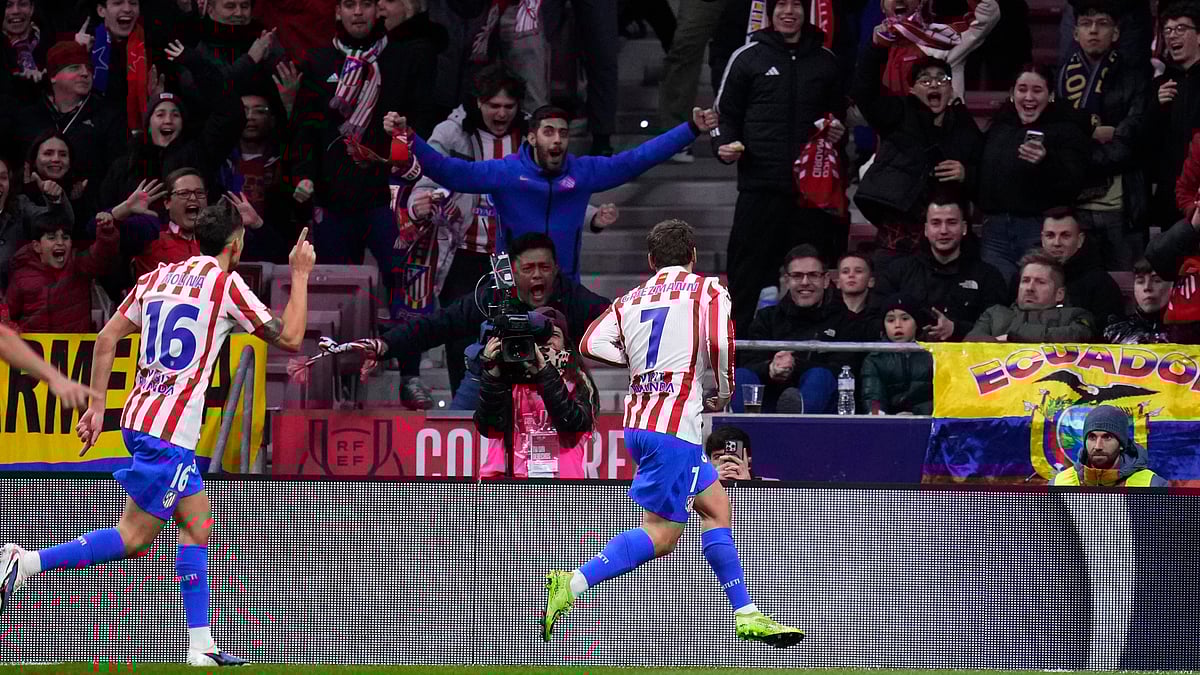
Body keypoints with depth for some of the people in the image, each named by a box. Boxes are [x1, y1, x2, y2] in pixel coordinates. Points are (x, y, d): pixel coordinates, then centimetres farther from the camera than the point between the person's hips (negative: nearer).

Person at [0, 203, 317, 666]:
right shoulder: (226, 283, -7)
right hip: (169, 428, -9)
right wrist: (300, 274, 6)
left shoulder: (157, 278, 13)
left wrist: (96, 406, 13)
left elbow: (108, 337, 11)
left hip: (139, 416, 9)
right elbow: (289, 338, -5)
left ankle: (200, 646, 9)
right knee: (134, 538, -6)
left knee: (198, 524, 12)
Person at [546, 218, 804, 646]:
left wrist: (638, 358, 13)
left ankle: (746, 615, 18)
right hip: (674, 422, -7)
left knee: (716, 505, 17)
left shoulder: (630, 300, 14)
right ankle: (573, 583, -19)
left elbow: (592, 344, 1)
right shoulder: (705, 291, 1)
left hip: (639, 421, 7)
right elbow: (720, 342, -15)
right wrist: (724, 394, 2)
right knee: (661, 534, -7)